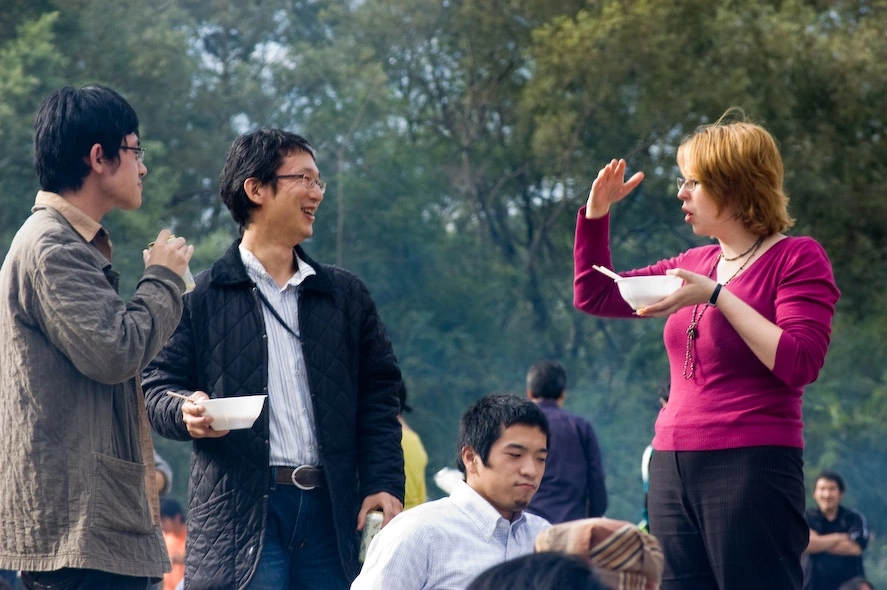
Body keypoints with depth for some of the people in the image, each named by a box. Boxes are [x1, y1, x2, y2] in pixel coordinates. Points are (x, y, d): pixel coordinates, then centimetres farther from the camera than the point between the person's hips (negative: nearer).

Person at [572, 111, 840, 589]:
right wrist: (595, 213, 15)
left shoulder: (797, 258, -2)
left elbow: (800, 363, -16)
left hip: (752, 466, -7)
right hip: (672, 469, 7)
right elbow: (593, 295, 27)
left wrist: (718, 296, -16)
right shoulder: (695, 264, 18)